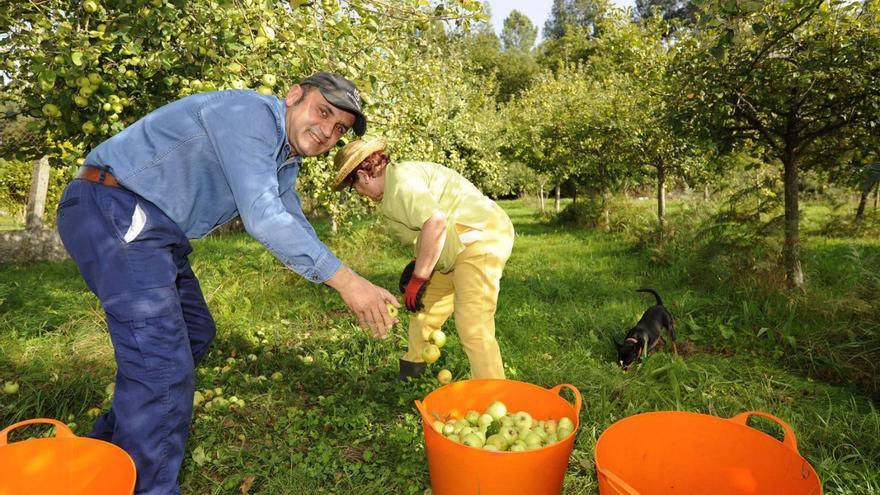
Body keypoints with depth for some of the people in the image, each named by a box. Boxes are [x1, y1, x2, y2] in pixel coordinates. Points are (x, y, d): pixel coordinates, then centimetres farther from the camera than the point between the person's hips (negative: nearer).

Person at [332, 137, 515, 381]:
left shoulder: (400, 180, -16)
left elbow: (436, 222, -30)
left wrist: (418, 278, -21)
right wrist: (418, 265, 15)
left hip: (480, 238, -11)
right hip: (467, 246, 11)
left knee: (473, 328, -16)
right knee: (423, 307, 19)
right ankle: (411, 370, 35)